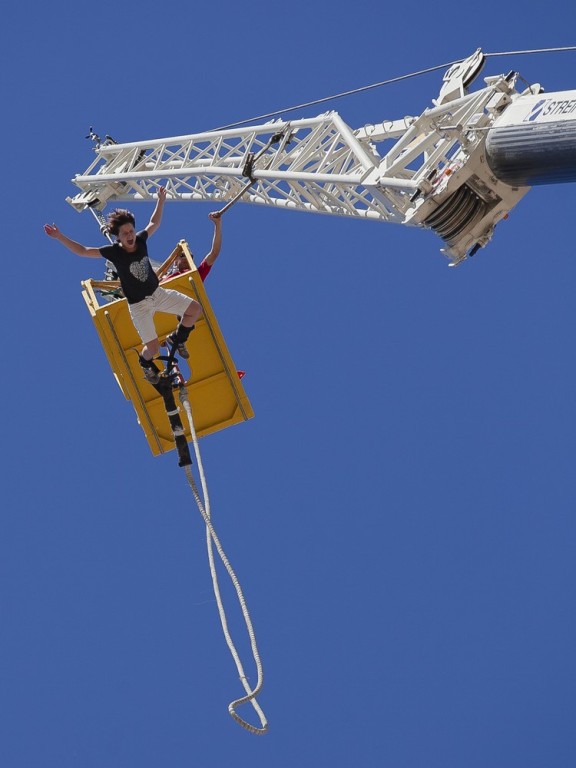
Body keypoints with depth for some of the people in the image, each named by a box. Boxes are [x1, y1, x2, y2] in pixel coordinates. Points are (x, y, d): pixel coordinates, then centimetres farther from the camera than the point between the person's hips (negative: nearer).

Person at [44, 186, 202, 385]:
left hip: (158, 293, 5)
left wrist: (161, 200, 11)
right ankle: (145, 362, 28)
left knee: (195, 309, 2)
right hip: (139, 305, -5)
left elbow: (154, 223, 12)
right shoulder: (114, 252, -19)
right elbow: (82, 251, -17)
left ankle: (178, 339, 29)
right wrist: (59, 237, -23)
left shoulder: (140, 240, -8)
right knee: (153, 348, -11)